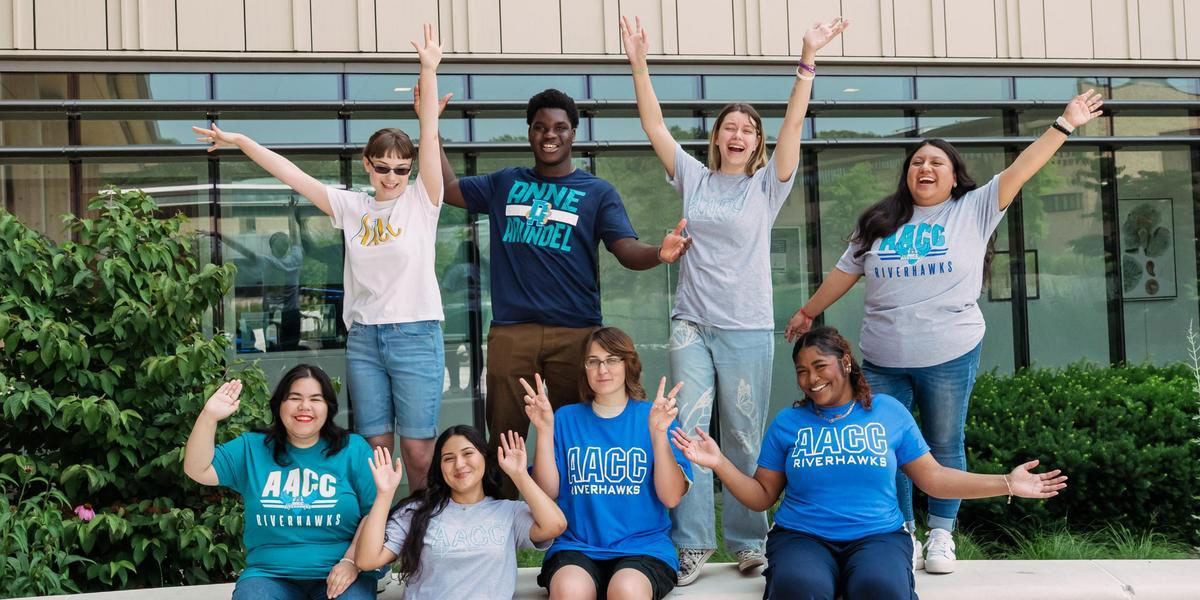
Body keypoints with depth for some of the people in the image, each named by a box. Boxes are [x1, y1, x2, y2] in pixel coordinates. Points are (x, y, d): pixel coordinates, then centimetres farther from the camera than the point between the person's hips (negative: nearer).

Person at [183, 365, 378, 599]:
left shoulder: (354, 449, 4)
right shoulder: (252, 448, 10)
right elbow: (197, 470, 2)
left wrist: (351, 562, -13)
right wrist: (209, 416, -10)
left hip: (338, 573, -1)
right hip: (270, 575, 2)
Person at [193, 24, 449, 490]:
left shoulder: (422, 202, 0)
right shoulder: (350, 207, 9)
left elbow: (429, 137, -9)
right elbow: (292, 174, 8)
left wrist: (429, 71, -17)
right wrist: (240, 142, 3)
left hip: (416, 335, -3)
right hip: (363, 338, 3)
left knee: (418, 450, -2)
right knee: (373, 448, 7)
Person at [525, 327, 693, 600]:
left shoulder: (653, 417, 6)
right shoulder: (566, 418, 10)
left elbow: (672, 497, -3)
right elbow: (548, 493, 2)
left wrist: (658, 433, -15)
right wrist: (544, 430, -7)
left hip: (644, 545, 0)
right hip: (576, 546, 1)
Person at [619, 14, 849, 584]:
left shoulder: (767, 185, 4)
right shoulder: (693, 178, 9)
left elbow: (794, 123, -6)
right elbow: (654, 126, 6)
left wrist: (807, 59, -14)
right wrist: (638, 63, -2)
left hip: (748, 328, -1)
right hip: (691, 323, 2)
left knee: (745, 440, 5)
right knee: (686, 433, -2)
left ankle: (748, 542, 16)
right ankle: (692, 543, 5)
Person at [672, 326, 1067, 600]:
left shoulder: (889, 412, 10)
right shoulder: (787, 422, 10)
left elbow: (932, 478, 13)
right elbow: (761, 496, 10)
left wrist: (1006, 484, 8)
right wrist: (719, 463, -5)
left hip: (878, 537, 0)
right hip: (802, 538, 0)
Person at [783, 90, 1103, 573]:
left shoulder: (973, 210, 4)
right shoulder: (879, 222, 12)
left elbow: (1019, 171, -3)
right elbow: (845, 272, 19)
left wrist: (1064, 125, -9)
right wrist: (808, 312, 23)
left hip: (950, 356, -2)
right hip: (882, 360, 3)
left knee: (945, 448, 6)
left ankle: (941, 534, 18)